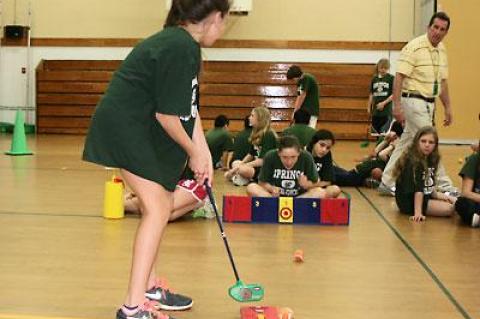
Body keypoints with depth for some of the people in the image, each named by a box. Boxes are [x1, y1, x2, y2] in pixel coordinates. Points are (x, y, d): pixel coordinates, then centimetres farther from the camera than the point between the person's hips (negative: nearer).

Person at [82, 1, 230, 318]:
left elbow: (190, 108, 11)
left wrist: (204, 154, 8)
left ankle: (149, 289, 30)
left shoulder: (186, 46, 10)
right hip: (125, 127, -11)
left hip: (139, 129, 11)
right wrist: (194, 153, -9)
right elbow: (166, 114, -22)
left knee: (163, 206, 17)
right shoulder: (179, 48, -22)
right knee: (157, 210, -11)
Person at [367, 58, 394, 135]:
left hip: (386, 111, -5)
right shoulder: (374, 79, 11)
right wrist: (369, 107, 13)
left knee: (385, 133, -13)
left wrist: (384, 103, -15)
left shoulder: (391, 78, -3)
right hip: (376, 111, 5)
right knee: (376, 132, 9)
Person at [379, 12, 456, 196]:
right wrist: (397, 105, -23)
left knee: (406, 143, 11)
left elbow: (443, 82, 19)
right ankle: (444, 185, 3)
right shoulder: (414, 47, -13)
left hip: (429, 103, 8)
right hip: (414, 101, -8)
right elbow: (399, 77, -17)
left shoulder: (442, 50, 11)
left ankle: (387, 183, 18)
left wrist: (447, 107, 18)